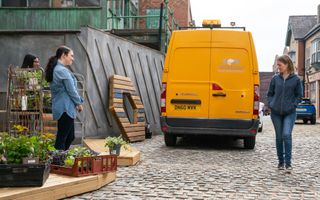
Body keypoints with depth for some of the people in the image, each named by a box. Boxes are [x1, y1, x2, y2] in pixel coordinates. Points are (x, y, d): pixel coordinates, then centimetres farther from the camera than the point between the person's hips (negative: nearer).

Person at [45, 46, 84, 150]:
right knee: (62, 138, -5)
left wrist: (75, 103, 14)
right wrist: (79, 103, 1)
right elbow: (71, 90, -14)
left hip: (60, 106, 10)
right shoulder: (63, 71, -16)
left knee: (70, 137, 15)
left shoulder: (55, 69, 14)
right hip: (66, 108, -10)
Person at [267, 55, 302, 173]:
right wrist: (271, 104, 0)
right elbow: (270, 93, 13)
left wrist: (292, 105, -8)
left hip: (289, 113, -3)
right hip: (276, 112, 3)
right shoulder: (275, 78, 5)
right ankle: (281, 161, 21)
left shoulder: (296, 79, -2)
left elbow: (299, 96, 3)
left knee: (286, 135, -17)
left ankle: (288, 162, -8)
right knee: (279, 137, 8)